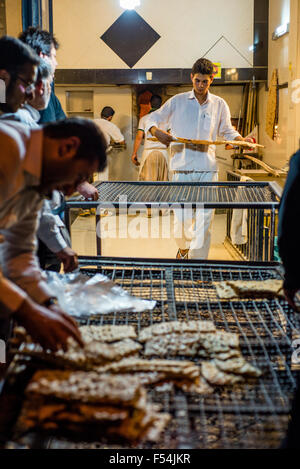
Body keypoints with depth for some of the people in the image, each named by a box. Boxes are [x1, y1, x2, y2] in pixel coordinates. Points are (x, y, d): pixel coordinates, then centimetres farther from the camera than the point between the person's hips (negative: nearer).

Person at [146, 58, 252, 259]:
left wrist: (242, 140, -1)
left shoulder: (219, 105, 10)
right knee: (183, 217, 0)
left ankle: (197, 259, 6)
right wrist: (157, 131, -12)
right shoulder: (178, 101, 6)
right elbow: (154, 118, 10)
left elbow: (227, 132, 19)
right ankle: (183, 247, 32)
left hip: (208, 168, 1)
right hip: (182, 167, -1)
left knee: (204, 218, -4)